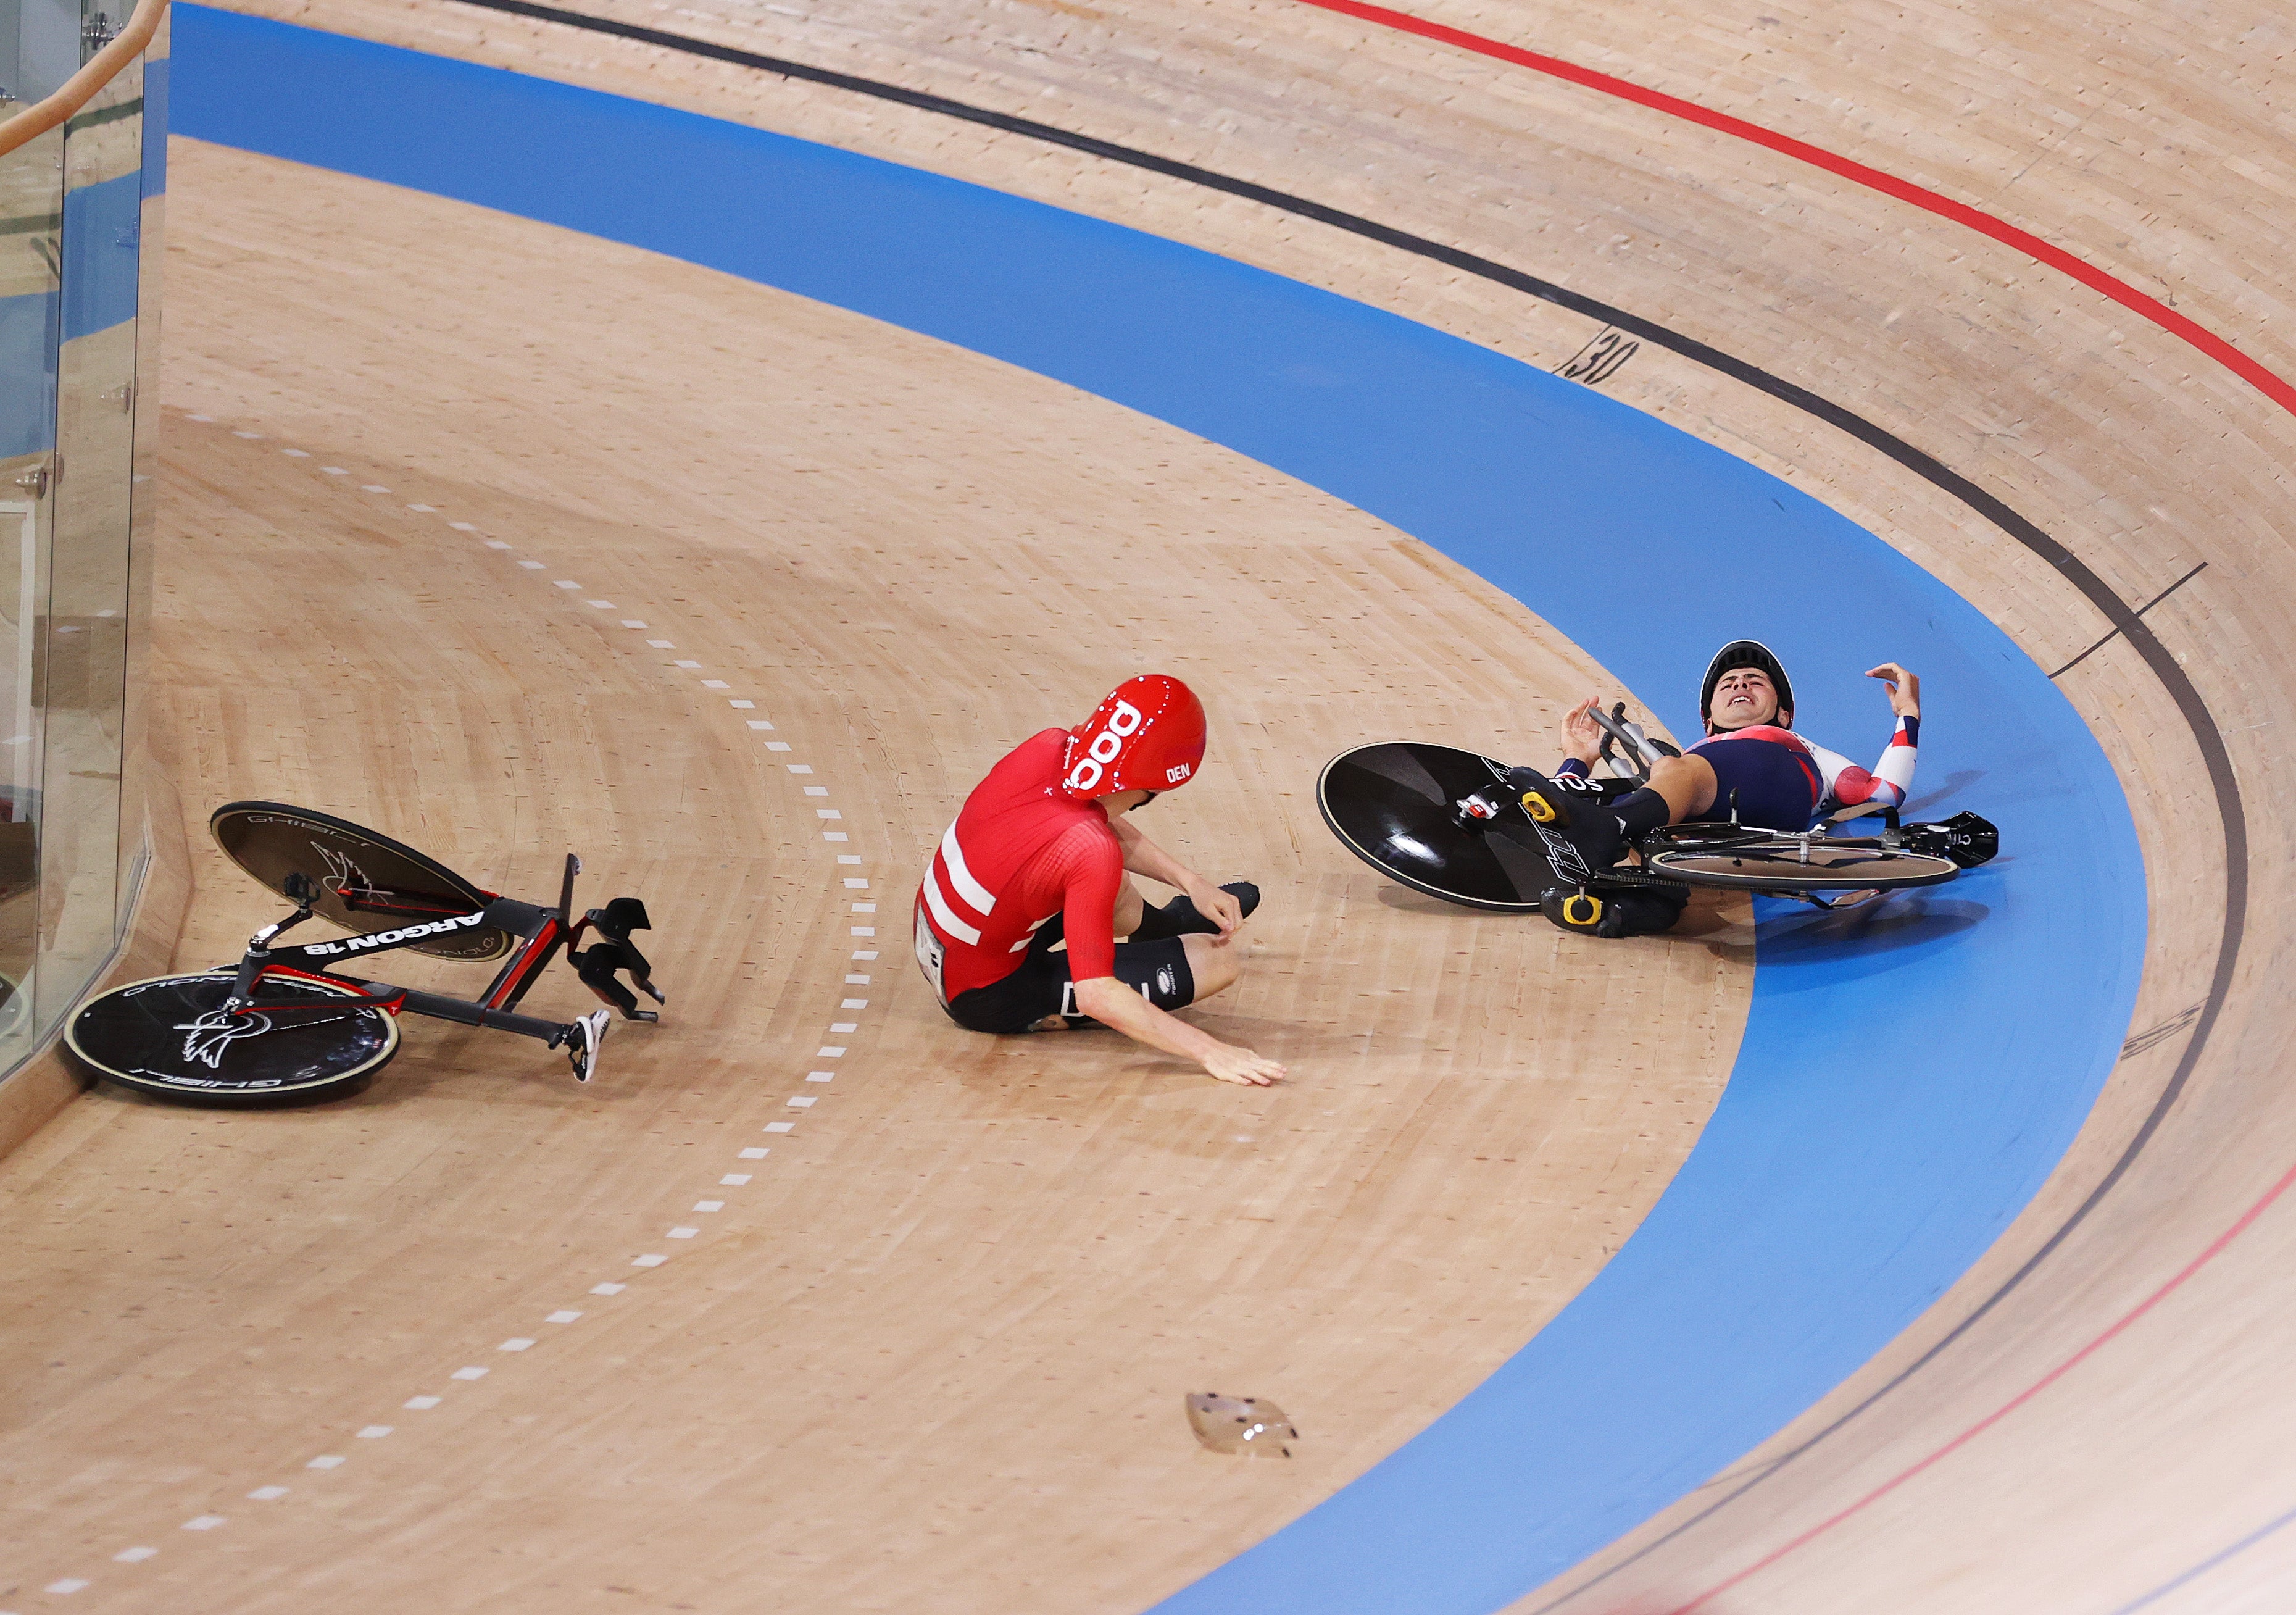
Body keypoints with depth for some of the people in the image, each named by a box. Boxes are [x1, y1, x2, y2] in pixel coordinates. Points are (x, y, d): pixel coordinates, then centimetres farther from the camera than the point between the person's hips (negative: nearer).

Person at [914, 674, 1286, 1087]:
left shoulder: (1049, 748, -13)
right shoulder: (1091, 853, -34)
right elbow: (1096, 996, -35)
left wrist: (1188, 880, 7)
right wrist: (1209, 1051, -35)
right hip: (989, 999, -7)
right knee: (1218, 961, -8)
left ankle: (1168, 923, 59)